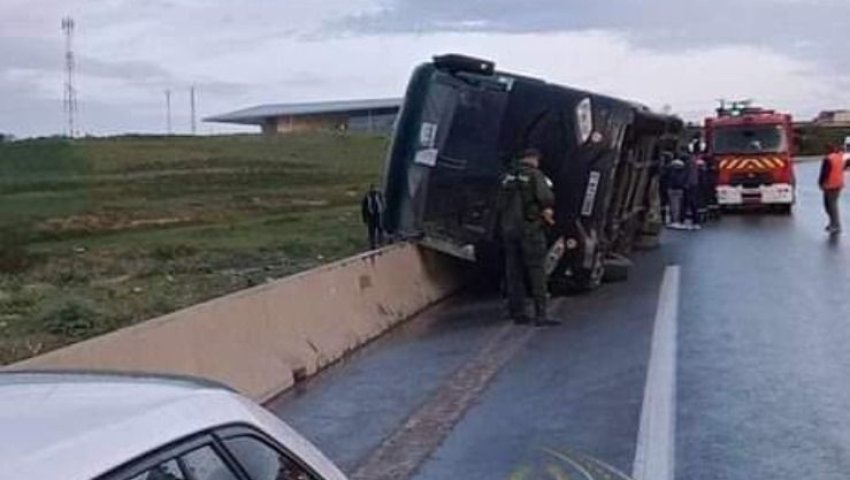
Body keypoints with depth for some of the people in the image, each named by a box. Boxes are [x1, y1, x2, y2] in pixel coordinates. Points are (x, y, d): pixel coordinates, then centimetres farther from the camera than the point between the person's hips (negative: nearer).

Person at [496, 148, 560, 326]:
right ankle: (540, 314, -9)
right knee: (537, 271, -5)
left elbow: (498, 205, 16)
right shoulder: (535, 175, -5)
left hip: (508, 230, 6)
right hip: (530, 228, -6)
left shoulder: (506, 178, 14)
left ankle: (517, 312, 12)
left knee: (513, 272, 10)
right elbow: (546, 198, -16)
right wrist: (547, 211, 2)